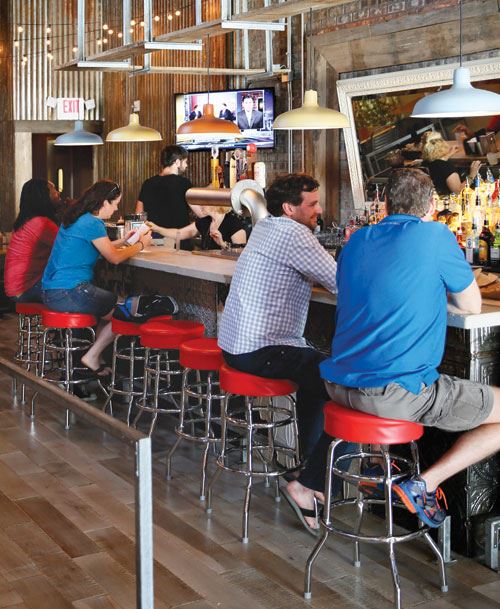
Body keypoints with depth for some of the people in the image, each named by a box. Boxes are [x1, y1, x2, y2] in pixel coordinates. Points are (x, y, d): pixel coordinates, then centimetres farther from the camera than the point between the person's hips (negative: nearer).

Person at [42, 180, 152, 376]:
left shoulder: (74, 219, 14)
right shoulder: (93, 224, -14)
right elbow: (114, 258, -6)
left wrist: (123, 241, 25)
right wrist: (140, 245, 7)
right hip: (69, 292, -10)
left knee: (110, 302, 24)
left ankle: (94, 354, 19)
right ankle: (92, 357, 5)